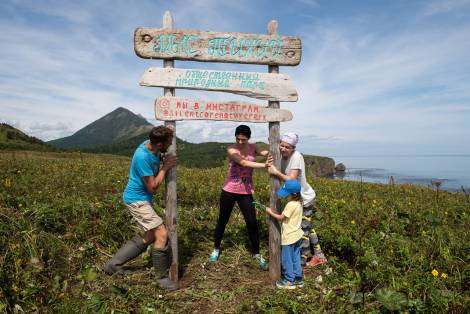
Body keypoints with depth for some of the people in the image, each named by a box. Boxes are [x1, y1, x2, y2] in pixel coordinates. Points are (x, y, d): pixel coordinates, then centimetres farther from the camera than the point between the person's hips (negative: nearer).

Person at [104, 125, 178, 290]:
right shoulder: (142, 157, -28)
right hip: (137, 200, -9)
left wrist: (163, 160, -4)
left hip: (143, 198, 10)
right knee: (162, 234, -11)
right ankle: (162, 277, 5)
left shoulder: (152, 146, -4)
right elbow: (152, 187, -23)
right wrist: (165, 167, -17)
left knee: (150, 237, 16)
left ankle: (113, 264, 24)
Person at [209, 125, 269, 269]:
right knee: (222, 221, 12)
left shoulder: (253, 148, -2)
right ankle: (216, 249, 34)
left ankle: (256, 253, 19)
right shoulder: (231, 150, -13)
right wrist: (264, 165, -38)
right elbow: (244, 163, -29)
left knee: (252, 223, 0)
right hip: (229, 191, -2)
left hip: (246, 192, 2)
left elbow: (267, 153, -22)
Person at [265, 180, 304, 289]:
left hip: (289, 237, -9)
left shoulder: (291, 205, -25)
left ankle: (289, 281, 15)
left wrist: (270, 212, -5)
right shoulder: (298, 203, 3)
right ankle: (297, 279, 27)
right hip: (296, 235, 9)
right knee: (295, 258, 18)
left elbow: (280, 218, -16)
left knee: (287, 259, 5)